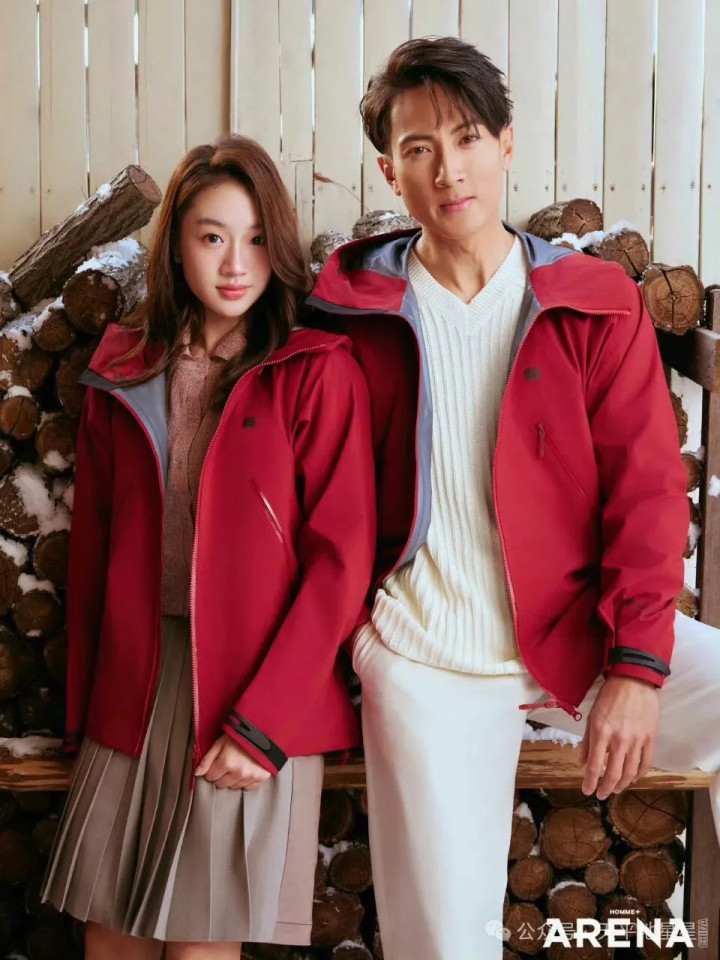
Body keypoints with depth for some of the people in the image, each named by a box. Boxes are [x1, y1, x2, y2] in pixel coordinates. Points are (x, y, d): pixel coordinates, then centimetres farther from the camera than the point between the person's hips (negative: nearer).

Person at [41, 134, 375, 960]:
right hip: (135, 687, 4)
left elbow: (340, 558, -8)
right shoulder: (122, 372, 8)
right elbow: (91, 545, 12)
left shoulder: (318, 372, -4)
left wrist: (261, 721, -13)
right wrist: (83, 709, 9)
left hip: (258, 694, -3)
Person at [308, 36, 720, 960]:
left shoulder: (596, 302, 0)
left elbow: (646, 488, -5)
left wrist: (636, 667, -16)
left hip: (580, 633, 1)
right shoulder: (358, 312, 1)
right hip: (422, 658, 0)